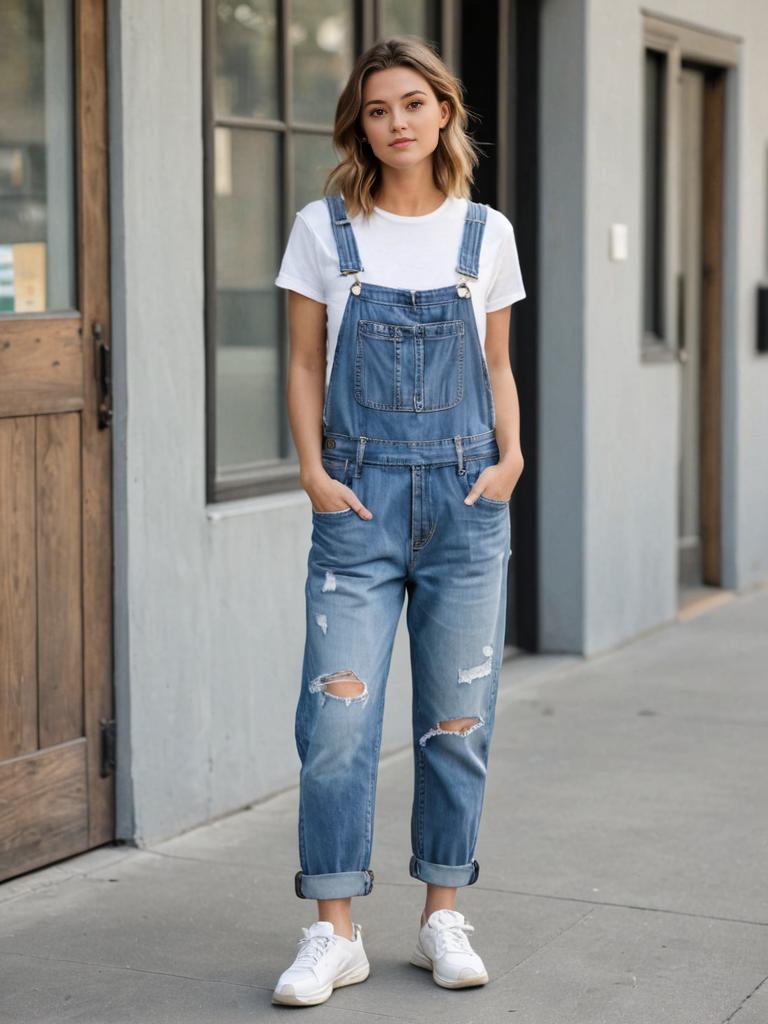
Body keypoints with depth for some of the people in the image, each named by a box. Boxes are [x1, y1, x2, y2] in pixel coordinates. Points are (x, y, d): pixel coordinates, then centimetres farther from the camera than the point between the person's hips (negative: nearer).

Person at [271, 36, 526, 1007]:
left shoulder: (485, 233, 7)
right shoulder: (323, 229, 4)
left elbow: (497, 367, 13)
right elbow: (304, 363, 5)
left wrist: (510, 456, -3)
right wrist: (312, 470, -6)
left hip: (466, 497, 1)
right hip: (360, 499, -1)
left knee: (457, 717, 5)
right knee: (338, 714, -6)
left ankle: (443, 917, 18)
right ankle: (335, 933, 4)